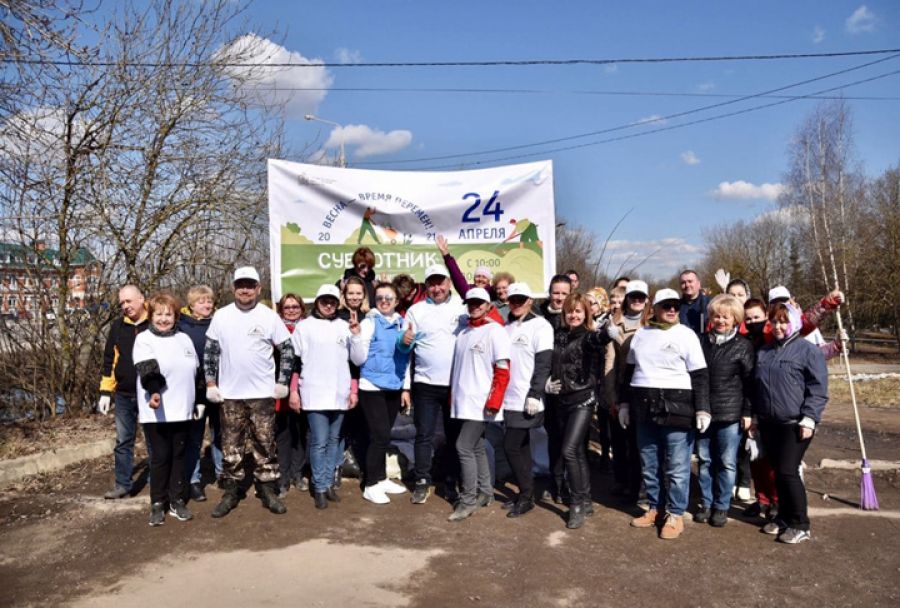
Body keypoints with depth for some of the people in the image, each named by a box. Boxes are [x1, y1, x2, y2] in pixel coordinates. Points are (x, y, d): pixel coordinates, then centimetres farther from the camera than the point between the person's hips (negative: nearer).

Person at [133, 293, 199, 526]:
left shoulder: (184, 339, 11)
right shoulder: (144, 339, -4)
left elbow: (196, 371, 18)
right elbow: (148, 369, -22)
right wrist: (154, 391, -39)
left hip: (181, 410, 5)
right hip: (156, 412, -4)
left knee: (178, 456, 12)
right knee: (160, 457, 1)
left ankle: (177, 500, 23)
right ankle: (157, 503, 16)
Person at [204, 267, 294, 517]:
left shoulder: (270, 316, -2)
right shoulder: (221, 316, 2)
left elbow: (287, 349, 3)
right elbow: (210, 351, 7)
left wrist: (282, 382, -2)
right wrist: (211, 383, 2)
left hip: (263, 393, -1)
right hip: (230, 394, 1)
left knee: (265, 443, 5)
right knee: (231, 446, 8)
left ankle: (268, 490, 15)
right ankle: (231, 492, 20)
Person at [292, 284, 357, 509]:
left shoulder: (344, 327, 10)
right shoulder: (304, 327, 3)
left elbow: (354, 361, 11)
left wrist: (353, 390, 5)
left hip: (339, 393, 3)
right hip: (315, 394, -3)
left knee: (334, 440, 10)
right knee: (319, 442, -4)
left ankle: (329, 483, 21)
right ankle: (320, 487, 7)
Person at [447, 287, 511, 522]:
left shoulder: (495, 331, -9)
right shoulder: (463, 331, 13)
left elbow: (503, 370, -14)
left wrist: (494, 401, -19)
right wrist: (453, 395, 15)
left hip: (481, 402, -7)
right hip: (463, 401, 7)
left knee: (464, 447, -9)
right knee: (476, 447, 14)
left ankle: (468, 500, 2)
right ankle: (485, 492, 27)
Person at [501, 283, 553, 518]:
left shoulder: (540, 326, -7)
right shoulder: (507, 327, 14)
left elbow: (543, 364, -14)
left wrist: (535, 394, -19)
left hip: (526, 400, -7)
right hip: (509, 398, 7)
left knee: (511, 446, -8)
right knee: (521, 446, 13)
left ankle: (526, 496, 6)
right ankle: (526, 494, 23)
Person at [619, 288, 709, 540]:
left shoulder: (686, 334, -3)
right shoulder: (641, 334, 11)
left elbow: (700, 375, -5)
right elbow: (630, 371, 17)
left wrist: (702, 408, -12)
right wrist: (625, 403, 15)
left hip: (676, 406, -5)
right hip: (644, 407, 5)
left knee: (677, 467, 2)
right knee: (649, 465, 13)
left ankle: (676, 515, 14)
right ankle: (655, 508, 28)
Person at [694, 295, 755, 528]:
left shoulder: (743, 346, -3)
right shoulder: (702, 341, 6)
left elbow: (750, 381, -3)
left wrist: (748, 412, -7)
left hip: (730, 414, -3)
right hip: (703, 412, 3)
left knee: (727, 463, 5)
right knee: (704, 460, 10)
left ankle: (721, 506, 18)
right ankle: (706, 503, 24)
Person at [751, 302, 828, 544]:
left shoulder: (808, 350, -5)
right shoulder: (763, 352, 13)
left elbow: (818, 388, -9)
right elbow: (756, 386, 19)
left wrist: (809, 418, -16)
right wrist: (754, 415, 16)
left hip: (795, 424, -6)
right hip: (769, 424, 6)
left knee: (788, 471, -6)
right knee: (777, 472, 12)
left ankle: (800, 525, 8)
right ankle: (784, 517, 25)